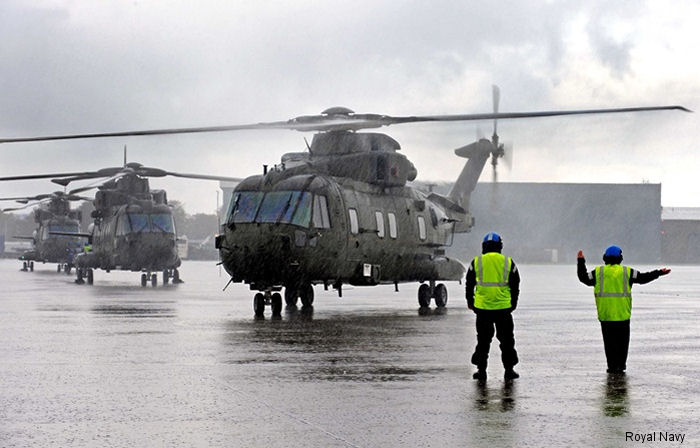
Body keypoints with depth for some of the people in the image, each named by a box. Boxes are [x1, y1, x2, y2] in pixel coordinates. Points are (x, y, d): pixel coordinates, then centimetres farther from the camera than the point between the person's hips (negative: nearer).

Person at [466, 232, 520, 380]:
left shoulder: (476, 262, 0)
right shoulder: (508, 262, 1)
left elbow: (469, 284, 7)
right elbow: (515, 286, 8)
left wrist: (470, 302, 20)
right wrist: (513, 304, 19)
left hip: (482, 307, 0)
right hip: (504, 307, 0)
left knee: (483, 340, 8)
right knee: (506, 340, 9)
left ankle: (481, 369, 7)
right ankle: (509, 369, 9)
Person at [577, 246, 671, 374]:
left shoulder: (598, 272, 1)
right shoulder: (627, 272, 0)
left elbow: (584, 278, 11)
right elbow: (643, 278, 3)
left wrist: (581, 262, 21)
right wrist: (659, 273, 13)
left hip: (605, 315, 0)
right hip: (623, 315, 0)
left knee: (609, 342, 6)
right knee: (622, 341, 12)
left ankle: (612, 366, 3)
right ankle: (621, 365, 12)